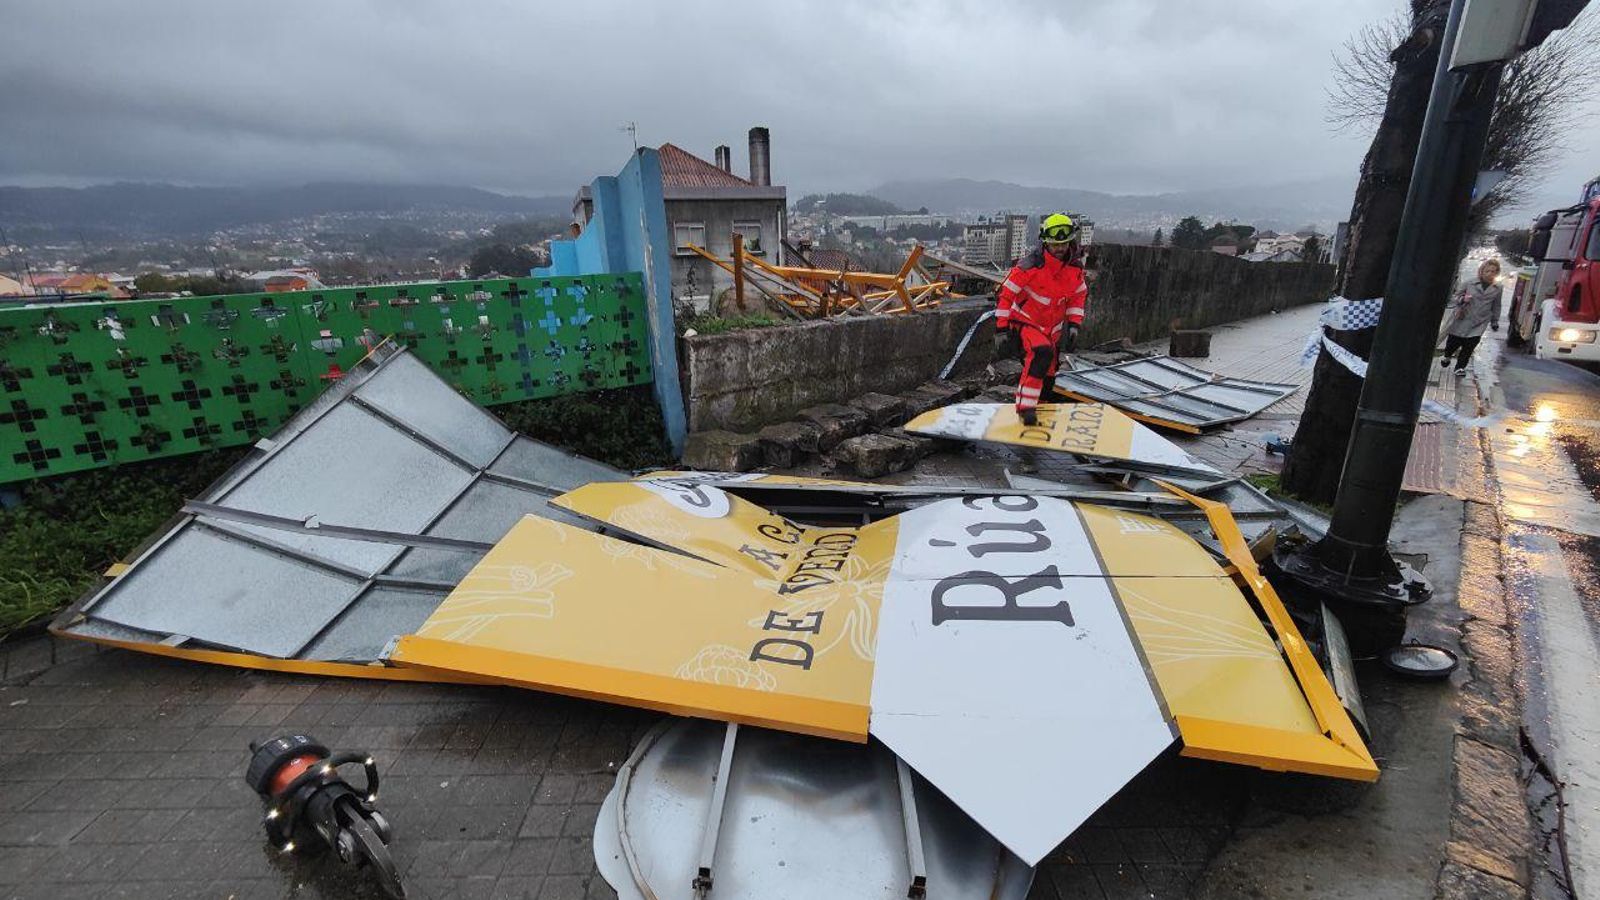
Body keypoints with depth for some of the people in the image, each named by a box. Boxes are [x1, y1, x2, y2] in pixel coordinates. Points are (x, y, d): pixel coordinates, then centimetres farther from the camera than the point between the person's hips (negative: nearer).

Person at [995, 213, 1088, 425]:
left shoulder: (1075, 267, -5)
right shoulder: (1030, 266, -22)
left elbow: (1078, 296, 11)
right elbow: (1005, 295, -16)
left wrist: (1073, 325, 1)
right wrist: (1002, 329, -17)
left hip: (1053, 328, 6)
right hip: (1025, 322, -6)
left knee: (1048, 378, 11)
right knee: (1042, 354, -34)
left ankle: (1039, 406, 35)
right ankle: (1025, 406, -29)